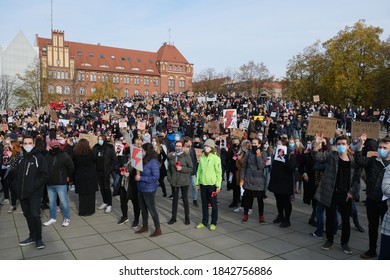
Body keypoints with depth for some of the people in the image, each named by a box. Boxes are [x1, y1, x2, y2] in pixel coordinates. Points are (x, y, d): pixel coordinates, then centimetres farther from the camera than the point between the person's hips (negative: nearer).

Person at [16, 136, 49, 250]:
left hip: (35, 193, -5)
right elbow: (17, 175, 18)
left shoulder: (39, 157, -4)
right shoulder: (21, 159, 12)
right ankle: (32, 236, 26)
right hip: (22, 193, 5)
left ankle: (38, 239, 5)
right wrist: (18, 188, 4)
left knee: (35, 215, -10)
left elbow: (45, 175, -8)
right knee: (28, 215, 13)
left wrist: (34, 186, -15)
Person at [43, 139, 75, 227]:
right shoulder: (47, 156, 6)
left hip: (61, 183, -6)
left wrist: (68, 177, 0)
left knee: (64, 201, 0)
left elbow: (71, 167, -6)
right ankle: (53, 218, 29)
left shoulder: (64, 156, -10)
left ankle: (67, 218, 12)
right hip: (50, 184, 6)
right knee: (51, 202, 16)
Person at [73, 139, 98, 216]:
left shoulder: (75, 154, -8)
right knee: (90, 194, 9)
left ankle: (82, 211, 17)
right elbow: (95, 161, 3)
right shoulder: (90, 153, -13)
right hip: (90, 176, -2)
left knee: (82, 195, 11)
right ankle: (89, 211, 15)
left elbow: (73, 165, 2)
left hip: (79, 177, 2)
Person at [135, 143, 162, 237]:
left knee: (151, 209, 3)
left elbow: (156, 177, -22)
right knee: (143, 209, 19)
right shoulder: (143, 160, 4)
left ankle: (158, 229, 16)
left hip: (149, 190, -8)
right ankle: (144, 226, 34)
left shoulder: (153, 162, -20)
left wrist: (141, 178, -22)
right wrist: (136, 176, -8)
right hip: (141, 189, 8)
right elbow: (139, 172, 15)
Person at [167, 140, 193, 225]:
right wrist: (169, 178, 1)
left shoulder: (186, 156, -7)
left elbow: (191, 169, -7)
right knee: (175, 199, 12)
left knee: (185, 199, 8)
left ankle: (187, 217, 20)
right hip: (174, 181, 3)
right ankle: (173, 217, 23)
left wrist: (182, 168, -19)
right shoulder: (171, 156, 5)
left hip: (184, 181, -3)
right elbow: (169, 169, 12)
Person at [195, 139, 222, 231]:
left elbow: (219, 173, -9)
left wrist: (218, 185, -12)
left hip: (212, 184, -5)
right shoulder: (202, 158, 7)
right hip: (203, 184, 5)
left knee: (213, 204, 6)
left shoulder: (216, 158, -8)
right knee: (204, 204, 13)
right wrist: (197, 182, 9)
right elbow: (199, 171, 11)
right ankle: (204, 222, 25)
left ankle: (213, 223, 18)